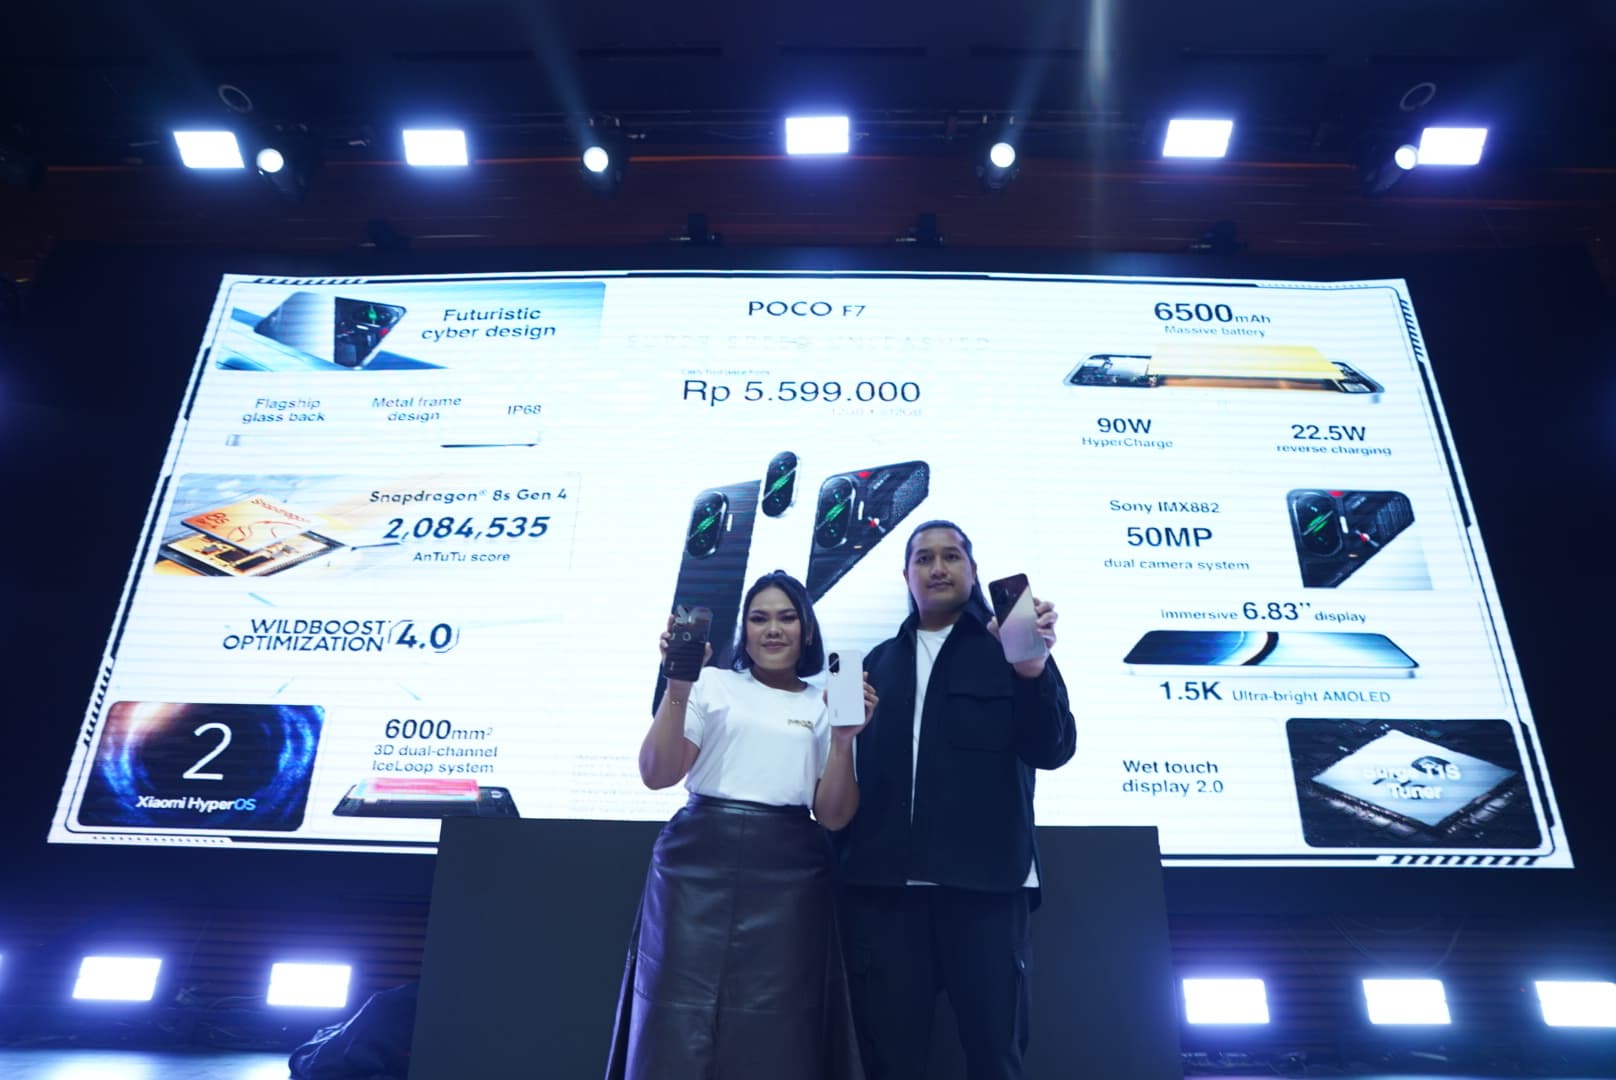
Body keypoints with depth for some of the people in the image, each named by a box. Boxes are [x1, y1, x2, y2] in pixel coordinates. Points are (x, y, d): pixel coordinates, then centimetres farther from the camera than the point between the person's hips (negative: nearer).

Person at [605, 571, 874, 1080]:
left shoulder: (825, 707, 11)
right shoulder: (713, 684, 7)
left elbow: (834, 815, 5)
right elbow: (657, 774, -2)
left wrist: (844, 740, -10)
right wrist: (677, 688, -13)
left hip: (787, 876, 1)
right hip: (701, 865, -1)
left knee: (775, 1030, 3)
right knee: (681, 1022, -3)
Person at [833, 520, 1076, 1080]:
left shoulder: (1009, 648, 6)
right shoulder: (881, 660, 16)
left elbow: (1052, 750, -6)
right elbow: (861, 762, 11)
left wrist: (1032, 668, -22)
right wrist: (846, 854, -6)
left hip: (984, 882, -2)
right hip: (883, 883, 3)